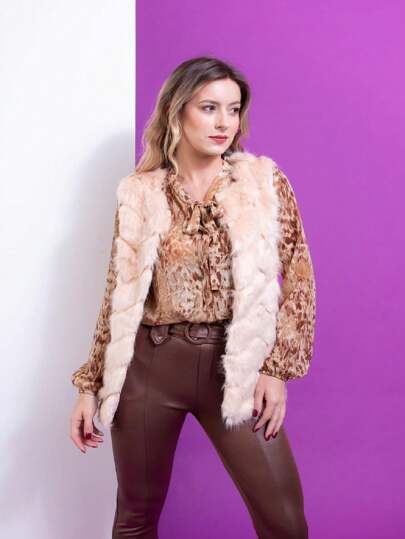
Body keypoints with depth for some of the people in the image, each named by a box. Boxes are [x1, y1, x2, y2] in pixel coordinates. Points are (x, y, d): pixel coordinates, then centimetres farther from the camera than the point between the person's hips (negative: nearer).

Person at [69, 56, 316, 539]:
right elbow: (120, 293, 6)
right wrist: (91, 384, 5)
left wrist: (278, 368, -6)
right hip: (149, 365, 1)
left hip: (233, 365, 0)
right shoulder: (138, 193, 3)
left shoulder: (265, 181, 1)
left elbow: (298, 279, 2)